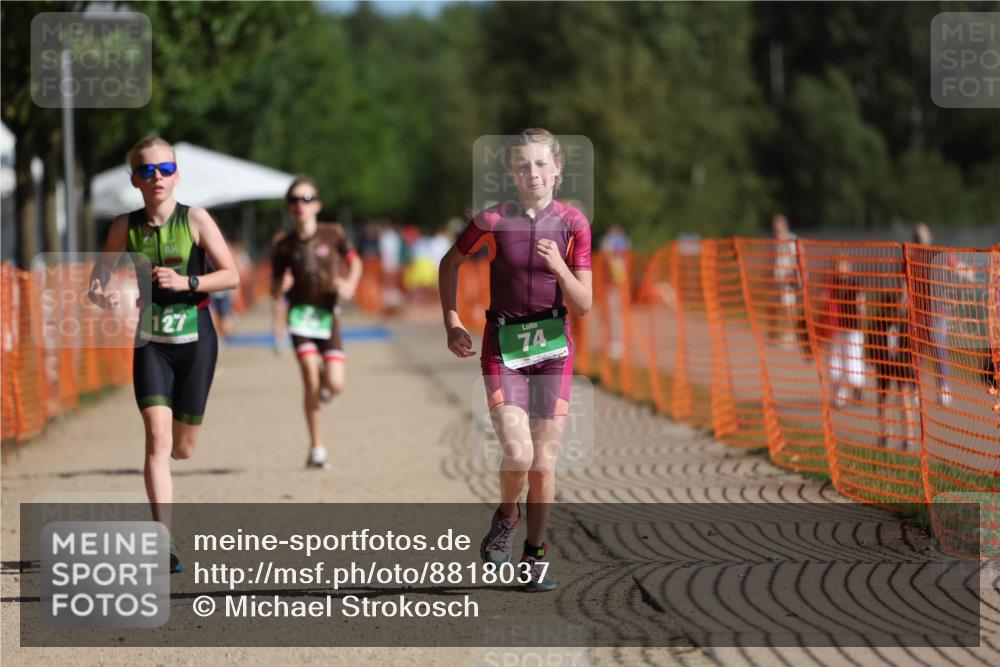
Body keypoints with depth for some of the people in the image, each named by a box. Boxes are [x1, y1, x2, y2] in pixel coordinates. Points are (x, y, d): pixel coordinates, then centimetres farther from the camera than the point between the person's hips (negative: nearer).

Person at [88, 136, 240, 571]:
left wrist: (186, 282, -21)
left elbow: (231, 276, -7)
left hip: (195, 340, 0)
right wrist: (101, 297, -15)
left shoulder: (195, 220, -7)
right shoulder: (126, 227, -1)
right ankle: (163, 542, -18)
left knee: (183, 448, 6)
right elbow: (98, 278, 8)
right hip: (150, 343, 0)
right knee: (157, 437, -16)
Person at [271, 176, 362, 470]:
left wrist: (349, 285, -5)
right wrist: (280, 288, -14)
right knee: (311, 378, -15)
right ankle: (316, 448, -5)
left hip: (328, 316, 1)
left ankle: (322, 388, 30)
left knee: (335, 385, -10)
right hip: (300, 314, -1)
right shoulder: (285, 245, 1)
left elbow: (354, 261, 14)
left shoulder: (333, 234, 0)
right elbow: (275, 286, 9)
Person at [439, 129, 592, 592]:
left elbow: (584, 304, -5)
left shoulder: (573, 224, -3)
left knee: (544, 464, 2)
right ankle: (506, 517, 14)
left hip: (552, 348, 1)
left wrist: (558, 266, -22)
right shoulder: (492, 221, -5)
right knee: (517, 455, -17)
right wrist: (452, 323, 4)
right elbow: (449, 264, 13)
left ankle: (535, 555, 17)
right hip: (502, 348, -1)